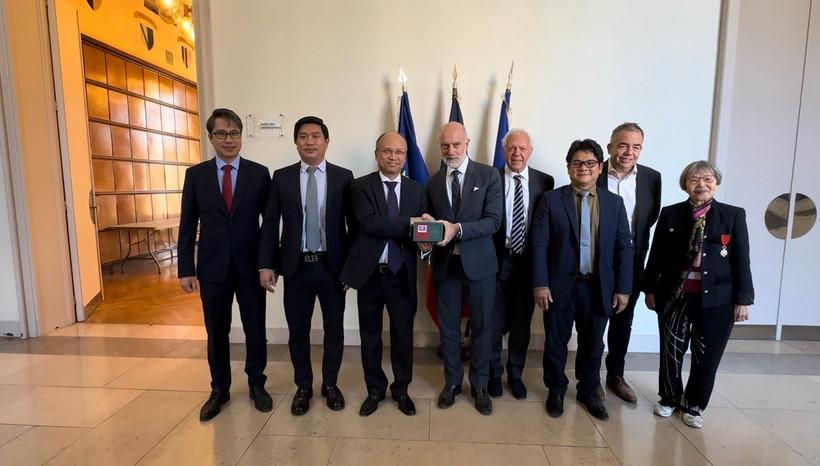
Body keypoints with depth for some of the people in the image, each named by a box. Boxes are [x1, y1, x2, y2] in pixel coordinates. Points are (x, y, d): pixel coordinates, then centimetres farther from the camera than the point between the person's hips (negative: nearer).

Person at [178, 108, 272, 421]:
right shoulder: (196, 174, 3)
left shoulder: (259, 173, 0)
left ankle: (257, 385, 30)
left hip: (251, 266, -1)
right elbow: (188, 225, 4)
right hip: (212, 267, 1)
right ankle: (219, 389, 32)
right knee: (216, 333, 13)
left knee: (255, 330, 10)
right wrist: (185, 269, -1)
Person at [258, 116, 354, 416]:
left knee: (334, 329, 11)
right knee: (297, 332, 12)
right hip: (295, 267, 1)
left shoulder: (343, 177, 0)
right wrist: (266, 265, -4)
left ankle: (330, 384, 33)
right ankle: (303, 387, 33)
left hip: (332, 266, 0)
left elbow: (353, 223, 0)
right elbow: (270, 224, 2)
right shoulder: (281, 177, 3)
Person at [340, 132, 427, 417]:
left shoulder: (417, 190, 7)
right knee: (370, 335, 13)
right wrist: (409, 222, -20)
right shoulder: (360, 186, -3)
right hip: (370, 273, -1)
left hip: (402, 274, 2)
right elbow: (369, 224, -18)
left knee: (403, 334, 12)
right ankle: (375, 390, 34)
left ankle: (401, 390, 34)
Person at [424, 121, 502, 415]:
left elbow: (493, 221, -12)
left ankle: (479, 385, 31)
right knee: (448, 327, 13)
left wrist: (457, 229, -25)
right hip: (445, 264, 3)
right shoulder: (433, 182, 7)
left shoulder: (489, 175, -4)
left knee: (482, 328, 10)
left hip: (479, 263, -2)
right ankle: (452, 382, 34)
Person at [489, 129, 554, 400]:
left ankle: (515, 374, 34)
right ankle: (494, 374, 31)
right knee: (495, 321, 10)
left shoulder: (545, 182, 2)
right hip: (497, 260, -1)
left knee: (522, 322, 14)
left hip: (529, 261, 2)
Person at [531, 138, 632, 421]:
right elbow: (539, 245, -8)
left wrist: (623, 288, 0)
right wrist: (540, 284, -13)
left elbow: (624, 248, 4)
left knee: (593, 344, 16)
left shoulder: (614, 203, 5)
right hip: (559, 285, -2)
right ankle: (556, 391, 33)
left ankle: (588, 392, 37)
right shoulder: (551, 200, -4)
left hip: (598, 287, 3)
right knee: (556, 342, 11)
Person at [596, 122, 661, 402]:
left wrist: (635, 240, 0)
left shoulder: (651, 177, -1)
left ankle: (616, 375, 34)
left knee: (623, 321, 16)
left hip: (631, 263, 3)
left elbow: (652, 216, 8)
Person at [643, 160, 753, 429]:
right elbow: (656, 255, 3)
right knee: (671, 351, 12)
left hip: (716, 298, 0)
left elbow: (742, 260, 0)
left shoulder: (734, 215, 1)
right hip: (674, 295, 1)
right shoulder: (670, 214, 2)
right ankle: (669, 399, 31)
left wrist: (742, 299, -3)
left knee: (707, 355, 9)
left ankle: (694, 406, 29)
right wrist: (650, 289, 3)